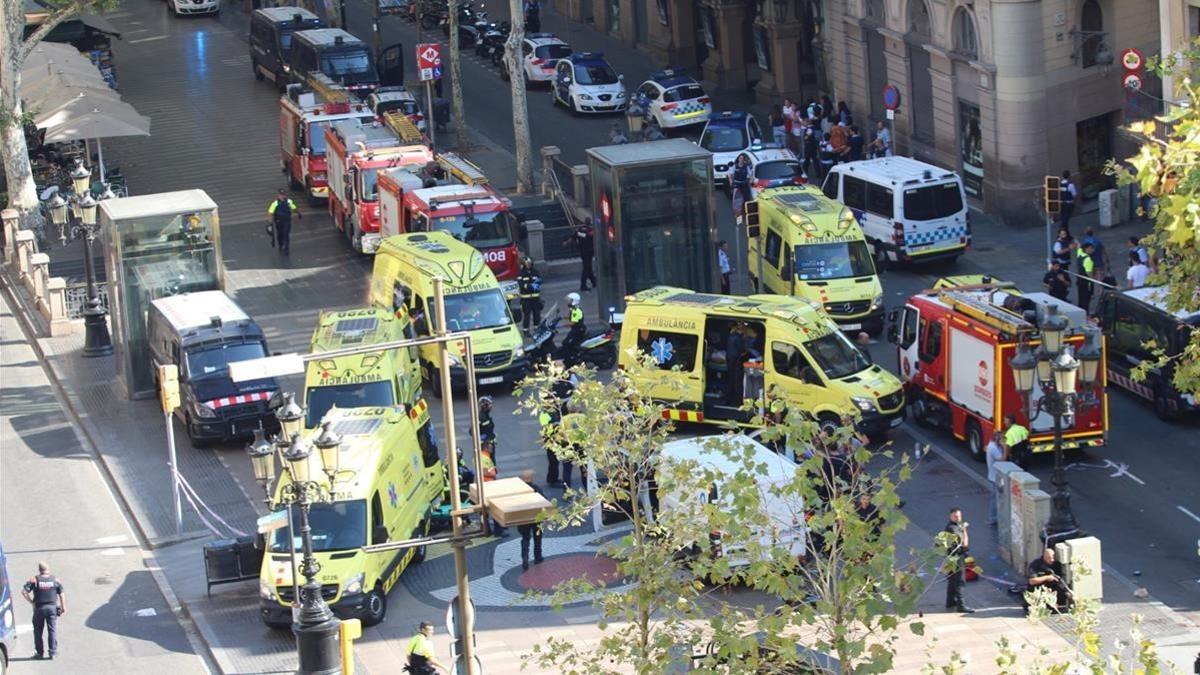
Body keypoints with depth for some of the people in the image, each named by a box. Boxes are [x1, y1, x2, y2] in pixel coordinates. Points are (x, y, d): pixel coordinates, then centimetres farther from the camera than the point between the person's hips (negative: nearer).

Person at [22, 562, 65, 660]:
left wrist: (31, 601, -3)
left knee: (38, 631, 10)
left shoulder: (34, 580, -4)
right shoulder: (56, 580, 2)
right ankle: (52, 652, -2)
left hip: (39, 608, -1)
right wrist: (63, 607, 7)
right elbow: (61, 595, 2)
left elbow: (24, 591, -12)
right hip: (52, 608, 1)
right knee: (53, 630, 4)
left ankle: (39, 653, 12)